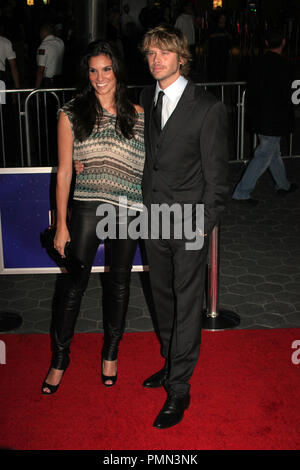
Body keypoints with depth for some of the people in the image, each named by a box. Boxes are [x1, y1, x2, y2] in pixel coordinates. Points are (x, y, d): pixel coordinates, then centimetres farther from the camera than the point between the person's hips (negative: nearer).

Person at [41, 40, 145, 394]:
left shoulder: (137, 115, 6)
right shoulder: (71, 115, 1)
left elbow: (149, 165, 10)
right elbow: (64, 173, 2)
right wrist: (61, 224, 0)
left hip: (129, 210, 2)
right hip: (88, 206, -1)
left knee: (119, 282, 12)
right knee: (75, 282, 4)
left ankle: (110, 352, 32)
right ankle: (60, 357, 22)